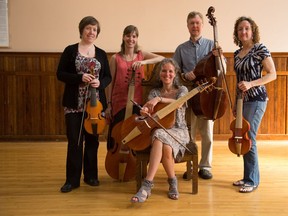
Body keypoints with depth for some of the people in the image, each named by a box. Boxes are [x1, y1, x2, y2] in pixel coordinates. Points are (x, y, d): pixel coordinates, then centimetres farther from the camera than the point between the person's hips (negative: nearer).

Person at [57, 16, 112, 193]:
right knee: (75, 141, 0)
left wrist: (100, 82, -13)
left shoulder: (101, 54, 8)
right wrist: (80, 78, -18)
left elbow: (108, 77, 9)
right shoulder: (70, 50, 0)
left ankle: (91, 175, 24)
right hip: (74, 104, -2)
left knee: (92, 140, 10)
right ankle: (72, 179, 10)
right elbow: (60, 74, -4)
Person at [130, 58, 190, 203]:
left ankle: (147, 185, -30)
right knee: (165, 147, -38)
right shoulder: (154, 92, 11)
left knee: (160, 137, -38)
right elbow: (149, 113, -4)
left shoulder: (182, 90, 5)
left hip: (179, 132, -1)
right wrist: (144, 112, -29)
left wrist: (159, 99, -34)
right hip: (159, 130, 1)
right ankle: (172, 182, -19)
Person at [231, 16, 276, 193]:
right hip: (243, 100, 7)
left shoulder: (260, 49, -7)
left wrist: (251, 84, -21)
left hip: (256, 99, -7)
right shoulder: (237, 53, 12)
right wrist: (236, 103, 17)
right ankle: (247, 176, 20)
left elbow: (272, 74, -9)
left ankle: (253, 180, 0)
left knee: (249, 138, -10)